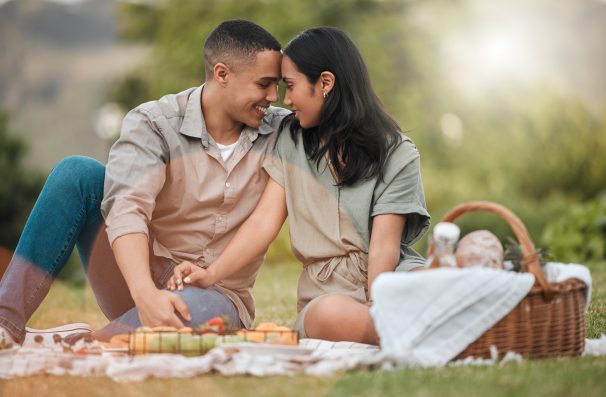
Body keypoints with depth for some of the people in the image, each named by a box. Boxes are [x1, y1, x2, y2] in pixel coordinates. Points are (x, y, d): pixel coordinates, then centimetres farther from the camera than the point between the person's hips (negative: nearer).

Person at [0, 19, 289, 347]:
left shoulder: (281, 133, 0)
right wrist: (145, 293, -42)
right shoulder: (152, 124, -10)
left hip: (216, 296, 1)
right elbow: (126, 209, -25)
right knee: (78, 172, -23)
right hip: (136, 282, 0)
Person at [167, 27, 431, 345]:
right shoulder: (291, 140, 13)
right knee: (330, 314, -38)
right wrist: (211, 274, -11)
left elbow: (384, 245, -7)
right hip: (326, 290, 2)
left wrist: (375, 308, -22)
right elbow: (264, 222, 4)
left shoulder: (395, 154, 0)